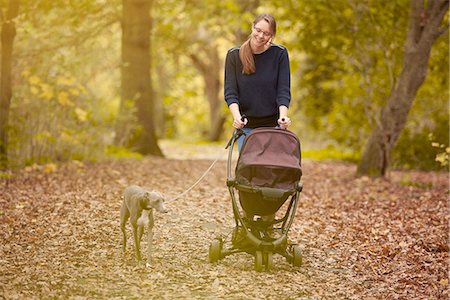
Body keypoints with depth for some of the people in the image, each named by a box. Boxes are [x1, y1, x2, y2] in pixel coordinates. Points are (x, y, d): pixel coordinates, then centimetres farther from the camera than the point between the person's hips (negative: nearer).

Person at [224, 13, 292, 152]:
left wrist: (283, 115, -24)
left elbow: (283, 90, -6)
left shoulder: (280, 53, -4)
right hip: (245, 126, 1)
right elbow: (230, 92, -6)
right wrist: (236, 116, -24)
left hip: (273, 125, 0)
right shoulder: (234, 55, -2)